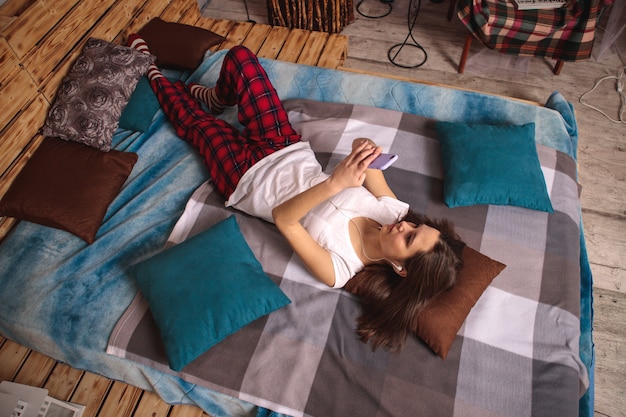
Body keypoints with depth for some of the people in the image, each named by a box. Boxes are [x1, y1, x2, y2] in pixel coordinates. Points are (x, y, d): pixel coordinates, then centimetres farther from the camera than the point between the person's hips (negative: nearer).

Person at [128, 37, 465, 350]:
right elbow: (369, 163, -6)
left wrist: (334, 184, -48)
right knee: (239, 56, 5)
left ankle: (153, 75, 50)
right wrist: (365, 150, -29)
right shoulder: (395, 209, -18)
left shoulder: (338, 269, -32)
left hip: (247, 176, -4)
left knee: (192, 119, 14)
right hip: (290, 149, 5)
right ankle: (215, 100, 41)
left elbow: (282, 218, -33)